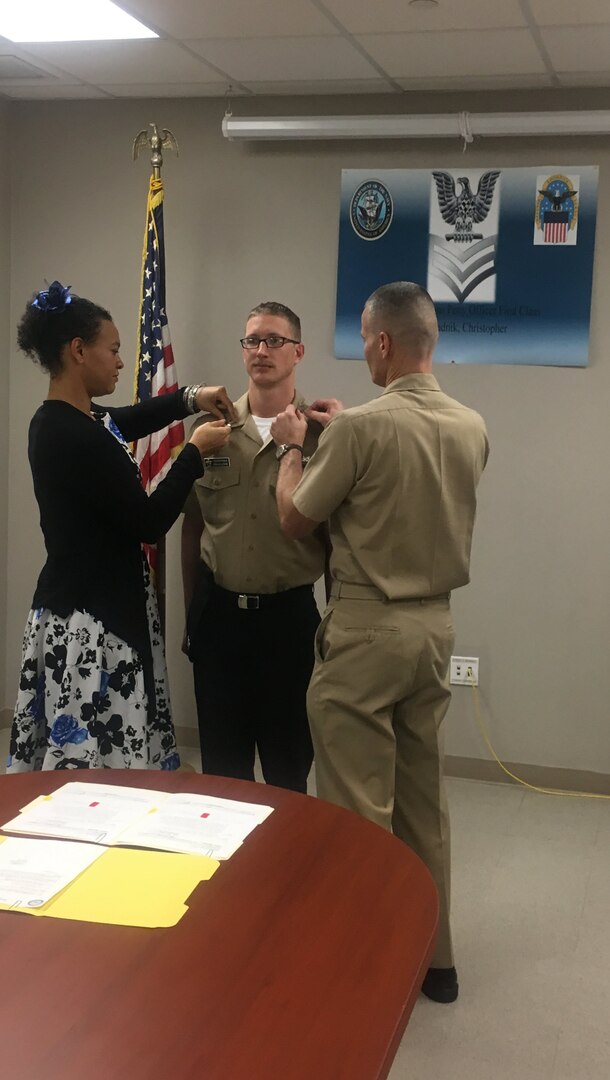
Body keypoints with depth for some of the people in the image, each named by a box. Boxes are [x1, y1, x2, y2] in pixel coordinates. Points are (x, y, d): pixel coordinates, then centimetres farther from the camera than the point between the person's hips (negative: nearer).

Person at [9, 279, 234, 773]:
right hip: (91, 620, -10)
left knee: (75, 759, 15)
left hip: (79, 606, 10)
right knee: (99, 763, -1)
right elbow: (149, 522, -16)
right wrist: (195, 451, -5)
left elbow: (131, 418, 28)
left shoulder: (59, 421, 9)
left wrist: (190, 398, 13)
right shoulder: (77, 437, -21)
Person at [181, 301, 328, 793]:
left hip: (290, 615, -3)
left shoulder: (321, 431, -6)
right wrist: (192, 608, 9)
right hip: (219, 613, 3)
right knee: (221, 759, 14)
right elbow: (192, 525, 9)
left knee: (288, 761, 11)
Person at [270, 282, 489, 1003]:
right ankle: (432, 957, 29)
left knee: (358, 807, 3)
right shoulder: (472, 428, 3)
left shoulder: (362, 428, -17)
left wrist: (293, 448, 11)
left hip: (367, 630, -7)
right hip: (435, 624, 7)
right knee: (423, 800, 17)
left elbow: (294, 519, -6)